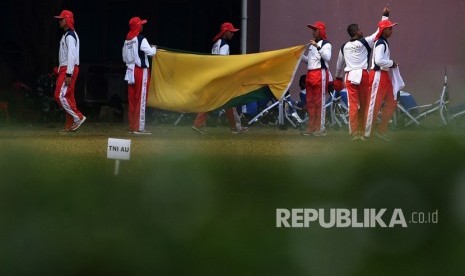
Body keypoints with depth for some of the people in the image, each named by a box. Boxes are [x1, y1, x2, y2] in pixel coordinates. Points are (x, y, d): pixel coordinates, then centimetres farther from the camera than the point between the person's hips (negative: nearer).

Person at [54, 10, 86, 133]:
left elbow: (71, 55, -21)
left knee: (60, 95, -13)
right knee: (68, 96, 9)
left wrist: (68, 74, -25)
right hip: (65, 69, 10)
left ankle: (78, 117, -10)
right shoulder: (66, 35, 18)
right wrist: (60, 72, 21)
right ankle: (70, 126, 10)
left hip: (69, 69, -10)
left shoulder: (70, 36, -14)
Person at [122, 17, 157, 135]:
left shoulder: (127, 41, 9)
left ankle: (132, 127, 13)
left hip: (130, 71, 7)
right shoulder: (141, 39, -13)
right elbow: (150, 52, -17)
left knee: (132, 100, 10)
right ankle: (138, 128, -5)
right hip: (141, 71, -7)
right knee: (141, 100, -4)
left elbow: (125, 57, 14)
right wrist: (154, 48, 4)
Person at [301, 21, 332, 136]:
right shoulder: (312, 44, 19)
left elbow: (327, 57, -24)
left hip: (320, 74, -9)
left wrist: (318, 47, -29)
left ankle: (320, 128, -6)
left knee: (319, 101, -7)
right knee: (310, 102, 9)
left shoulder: (326, 44, -7)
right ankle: (311, 128, 13)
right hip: (310, 74, 9)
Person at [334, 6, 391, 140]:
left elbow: (339, 64, 23)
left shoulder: (344, 47, 12)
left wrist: (338, 77, 40)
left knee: (353, 104, -2)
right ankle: (362, 132, 11)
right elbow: (379, 33, 5)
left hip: (350, 76, 3)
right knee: (364, 105, 7)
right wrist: (385, 16, 14)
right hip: (363, 76, -3)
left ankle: (355, 133, -7)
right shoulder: (364, 43, -1)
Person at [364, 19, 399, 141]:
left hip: (385, 76, 10)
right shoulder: (380, 43, -15)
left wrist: (391, 64, 3)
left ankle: (381, 130, 15)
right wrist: (391, 63, -13)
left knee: (391, 103, 10)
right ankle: (367, 133, -2)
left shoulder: (384, 43, 16)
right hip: (378, 76, -10)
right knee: (375, 104, -7)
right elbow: (379, 60, -26)